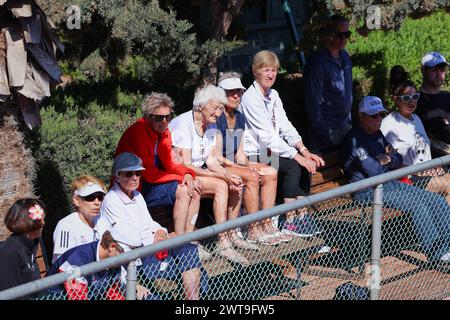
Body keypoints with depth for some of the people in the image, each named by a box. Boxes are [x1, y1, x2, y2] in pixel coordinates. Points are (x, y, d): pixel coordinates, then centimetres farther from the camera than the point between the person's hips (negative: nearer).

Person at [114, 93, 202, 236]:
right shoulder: (137, 133, -21)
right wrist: (181, 178, -18)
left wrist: (187, 174, -13)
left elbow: (169, 163, 9)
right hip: (134, 189, -9)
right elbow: (149, 173, -21)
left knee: (194, 189, -5)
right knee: (182, 190, -21)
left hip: (152, 182, 9)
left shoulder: (163, 131, 6)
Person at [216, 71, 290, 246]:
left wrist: (247, 164, -8)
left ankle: (267, 225, -11)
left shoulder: (240, 117, 13)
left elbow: (240, 153, 14)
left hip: (235, 164, 8)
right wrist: (246, 169, -18)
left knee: (271, 173, -9)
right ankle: (253, 231, -23)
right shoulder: (217, 119, -13)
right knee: (252, 177, -29)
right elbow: (217, 156, -16)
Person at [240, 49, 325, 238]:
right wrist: (297, 156, -25)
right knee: (293, 166, -24)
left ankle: (301, 215, -9)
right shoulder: (251, 98, -17)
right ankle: (290, 221, -18)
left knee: (306, 163, -10)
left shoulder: (273, 95, 11)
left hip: (269, 151, 8)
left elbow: (285, 127, 5)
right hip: (253, 156, -8)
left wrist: (304, 151, -10)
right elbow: (267, 137, -23)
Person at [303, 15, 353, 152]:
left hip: (344, 126, 8)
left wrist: (349, 121, 17)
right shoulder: (317, 62, -16)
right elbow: (313, 102, -17)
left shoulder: (345, 57, 9)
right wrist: (323, 134, -16)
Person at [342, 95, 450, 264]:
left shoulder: (377, 134, 16)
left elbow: (399, 162, 18)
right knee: (417, 203, -25)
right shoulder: (355, 139, -14)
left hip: (388, 184, 9)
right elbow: (374, 172, -22)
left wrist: (389, 158, -6)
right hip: (368, 191, -9)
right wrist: (386, 162, 0)